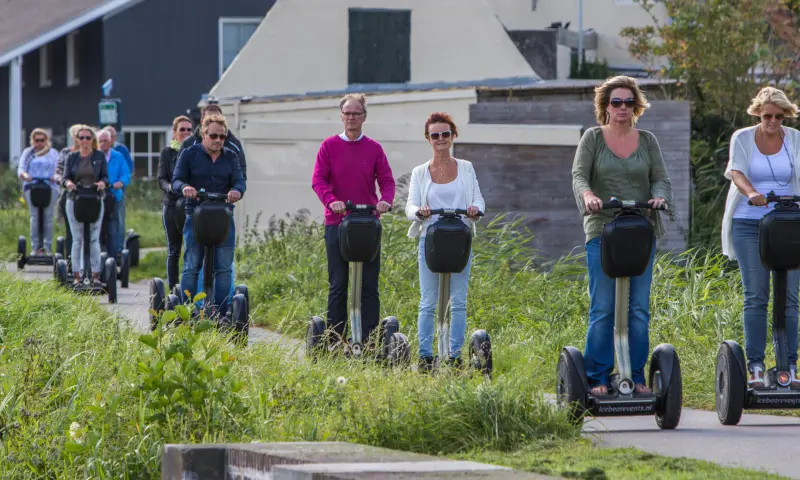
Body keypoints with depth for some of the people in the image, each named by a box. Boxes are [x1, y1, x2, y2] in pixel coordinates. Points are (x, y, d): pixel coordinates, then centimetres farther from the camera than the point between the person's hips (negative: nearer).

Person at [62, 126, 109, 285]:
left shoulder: (99, 156, 6)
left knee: (94, 239, -4)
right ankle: (77, 275, 1)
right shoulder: (72, 157, 8)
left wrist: (102, 183, -21)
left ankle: (95, 275, -2)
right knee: (77, 239, 0)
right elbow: (65, 177, 3)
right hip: (75, 200, 1)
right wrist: (68, 182, -21)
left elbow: (106, 176, 2)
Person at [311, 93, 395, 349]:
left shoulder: (374, 148, 7)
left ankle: (369, 341, 2)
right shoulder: (329, 146, 4)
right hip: (337, 223, -1)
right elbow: (318, 179, -4)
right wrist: (331, 200, -23)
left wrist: (386, 200, -18)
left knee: (369, 285, 0)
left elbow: (387, 180, 4)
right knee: (337, 284, 2)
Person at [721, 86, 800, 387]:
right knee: (755, 296, -4)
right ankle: (755, 366, -2)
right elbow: (737, 172, -10)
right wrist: (751, 193, -32)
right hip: (749, 224, -1)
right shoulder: (742, 138, 4)